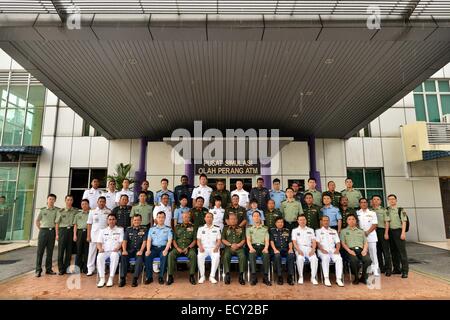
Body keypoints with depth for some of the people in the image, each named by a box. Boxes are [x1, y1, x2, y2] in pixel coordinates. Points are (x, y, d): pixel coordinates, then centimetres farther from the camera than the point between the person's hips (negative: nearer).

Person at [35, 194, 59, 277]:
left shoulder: (57, 210, 2)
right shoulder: (42, 210, 4)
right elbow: (37, 221, 13)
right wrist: (41, 229, 5)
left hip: (52, 231, 1)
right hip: (43, 231, 0)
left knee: (50, 251, 7)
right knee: (40, 251, -1)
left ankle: (48, 269, 16)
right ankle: (38, 270, 6)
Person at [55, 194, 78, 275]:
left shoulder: (76, 211, 6)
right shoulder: (60, 211, 6)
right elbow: (57, 223, 5)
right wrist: (57, 234, -1)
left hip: (71, 230, 1)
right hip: (62, 230, -1)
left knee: (69, 251, 5)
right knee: (61, 250, -1)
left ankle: (66, 268, 16)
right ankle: (61, 269, 8)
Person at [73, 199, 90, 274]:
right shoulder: (78, 214, 15)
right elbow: (75, 225, 12)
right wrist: (75, 235, 1)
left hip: (88, 232, -2)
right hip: (80, 232, 2)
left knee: (86, 251, 1)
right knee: (79, 251, 4)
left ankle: (85, 268, 9)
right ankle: (78, 267, 13)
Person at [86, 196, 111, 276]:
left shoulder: (108, 212, 3)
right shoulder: (92, 211, 6)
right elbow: (89, 224, 6)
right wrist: (88, 236, 1)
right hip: (94, 234, 1)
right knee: (92, 252, 4)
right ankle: (90, 269, 13)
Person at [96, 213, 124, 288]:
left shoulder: (120, 230, 14)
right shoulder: (103, 231, 22)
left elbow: (122, 242, 4)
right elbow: (98, 243, 13)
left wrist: (117, 248, -16)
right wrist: (100, 248, -9)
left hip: (115, 251, -2)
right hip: (105, 251, 2)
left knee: (114, 256, -37)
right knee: (100, 257, -32)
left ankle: (111, 278, -31)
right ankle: (102, 279, -26)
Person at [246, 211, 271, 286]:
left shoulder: (265, 228, 20)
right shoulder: (249, 229, 19)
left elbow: (267, 240, 9)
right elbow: (248, 240, 6)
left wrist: (266, 248, -12)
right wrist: (251, 248, -14)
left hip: (262, 246, 1)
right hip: (253, 246, 0)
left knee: (266, 255, -33)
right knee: (252, 255, -35)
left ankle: (265, 277, -27)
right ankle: (253, 277, -33)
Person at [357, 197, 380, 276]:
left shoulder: (372, 213, 7)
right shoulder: (357, 213, 10)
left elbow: (375, 224, 0)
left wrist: (367, 232, -10)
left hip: (371, 235, -1)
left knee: (373, 253, 0)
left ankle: (375, 269, 8)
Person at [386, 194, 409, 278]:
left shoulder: (401, 210, -2)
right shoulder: (387, 210, 7)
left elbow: (404, 222, -6)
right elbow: (387, 222, 3)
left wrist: (403, 233, -13)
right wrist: (386, 233, -2)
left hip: (399, 231, -4)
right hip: (391, 231, 4)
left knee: (402, 251, -5)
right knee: (393, 251, 11)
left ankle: (405, 271, 0)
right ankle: (396, 269, 21)